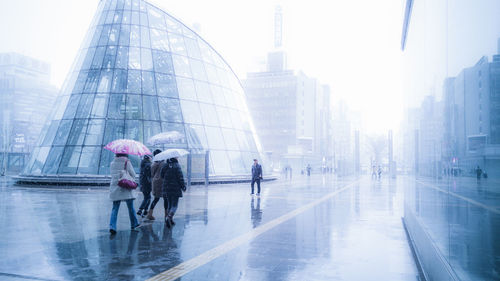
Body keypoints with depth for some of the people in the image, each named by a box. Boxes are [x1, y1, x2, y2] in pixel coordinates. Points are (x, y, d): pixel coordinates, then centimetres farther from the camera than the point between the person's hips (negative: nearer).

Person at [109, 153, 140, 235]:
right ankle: (134, 224, 19)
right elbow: (133, 174, -4)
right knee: (131, 208, 9)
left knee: (115, 209, 5)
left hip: (114, 188, 4)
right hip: (126, 188, -4)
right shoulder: (127, 162, -7)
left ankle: (112, 226, -7)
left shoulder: (112, 163, 6)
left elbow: (113, 174, 13)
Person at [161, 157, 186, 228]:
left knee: (170, 204, 18)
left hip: (166, 189, 6)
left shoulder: (165, 166, 5)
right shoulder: (176, 166, -13)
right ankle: (169, 217, -24)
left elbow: (162, 176, 10)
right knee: (174, 205, -2)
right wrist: (183, 187, -2)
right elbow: (180, 178, -12)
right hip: (175, 189, -6)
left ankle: (170, 219, 19)